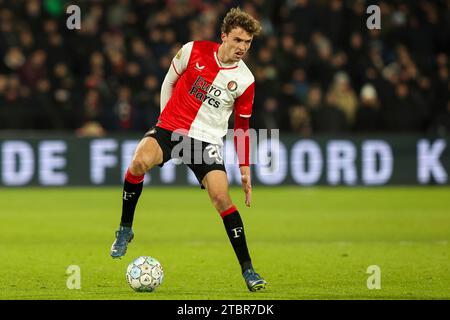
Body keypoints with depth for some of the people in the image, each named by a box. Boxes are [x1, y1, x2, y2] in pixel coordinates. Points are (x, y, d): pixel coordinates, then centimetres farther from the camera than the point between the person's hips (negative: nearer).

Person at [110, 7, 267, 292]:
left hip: (208, 138, 0)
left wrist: (245, 168, 8)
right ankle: (125, 229, -9)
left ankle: (247, 269, -4)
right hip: (171, 127, 0)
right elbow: (170, 81, 13)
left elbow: (242, 126, 10)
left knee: (221, 197, -16)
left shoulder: (245, 81, -1)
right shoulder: (194, 51, -5)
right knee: (140, 161, -31)